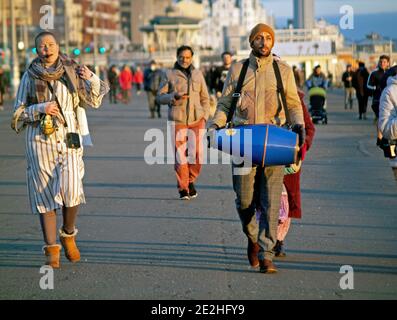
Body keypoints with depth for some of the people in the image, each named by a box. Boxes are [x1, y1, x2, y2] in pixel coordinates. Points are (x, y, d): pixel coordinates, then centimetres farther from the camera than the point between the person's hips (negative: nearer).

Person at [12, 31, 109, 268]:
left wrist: (92, 80, -8)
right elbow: (18, 112, 7)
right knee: (45, 195, -1)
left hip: (69, 140, 0)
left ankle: (68, 235, 10)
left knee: (71, 190, -16)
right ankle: (52, 249, 6)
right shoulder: (30, 76, 5)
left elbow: (93, 101, 10)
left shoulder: (72, 72, 6)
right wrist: (41, 108, -10)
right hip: (40, 141, 0)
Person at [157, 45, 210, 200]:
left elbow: (205, 98, 17)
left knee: (197, 154, -8)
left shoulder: (198, 74, 13)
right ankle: (183, 188, 7)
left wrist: (205, 117, 5)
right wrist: (175, 97, -14)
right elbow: (160, 97, 4)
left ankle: (191, 181, 16)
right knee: (180, 155, -3)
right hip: (177, 120, -2)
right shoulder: (169, 75, 5)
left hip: (197, 119, 2)